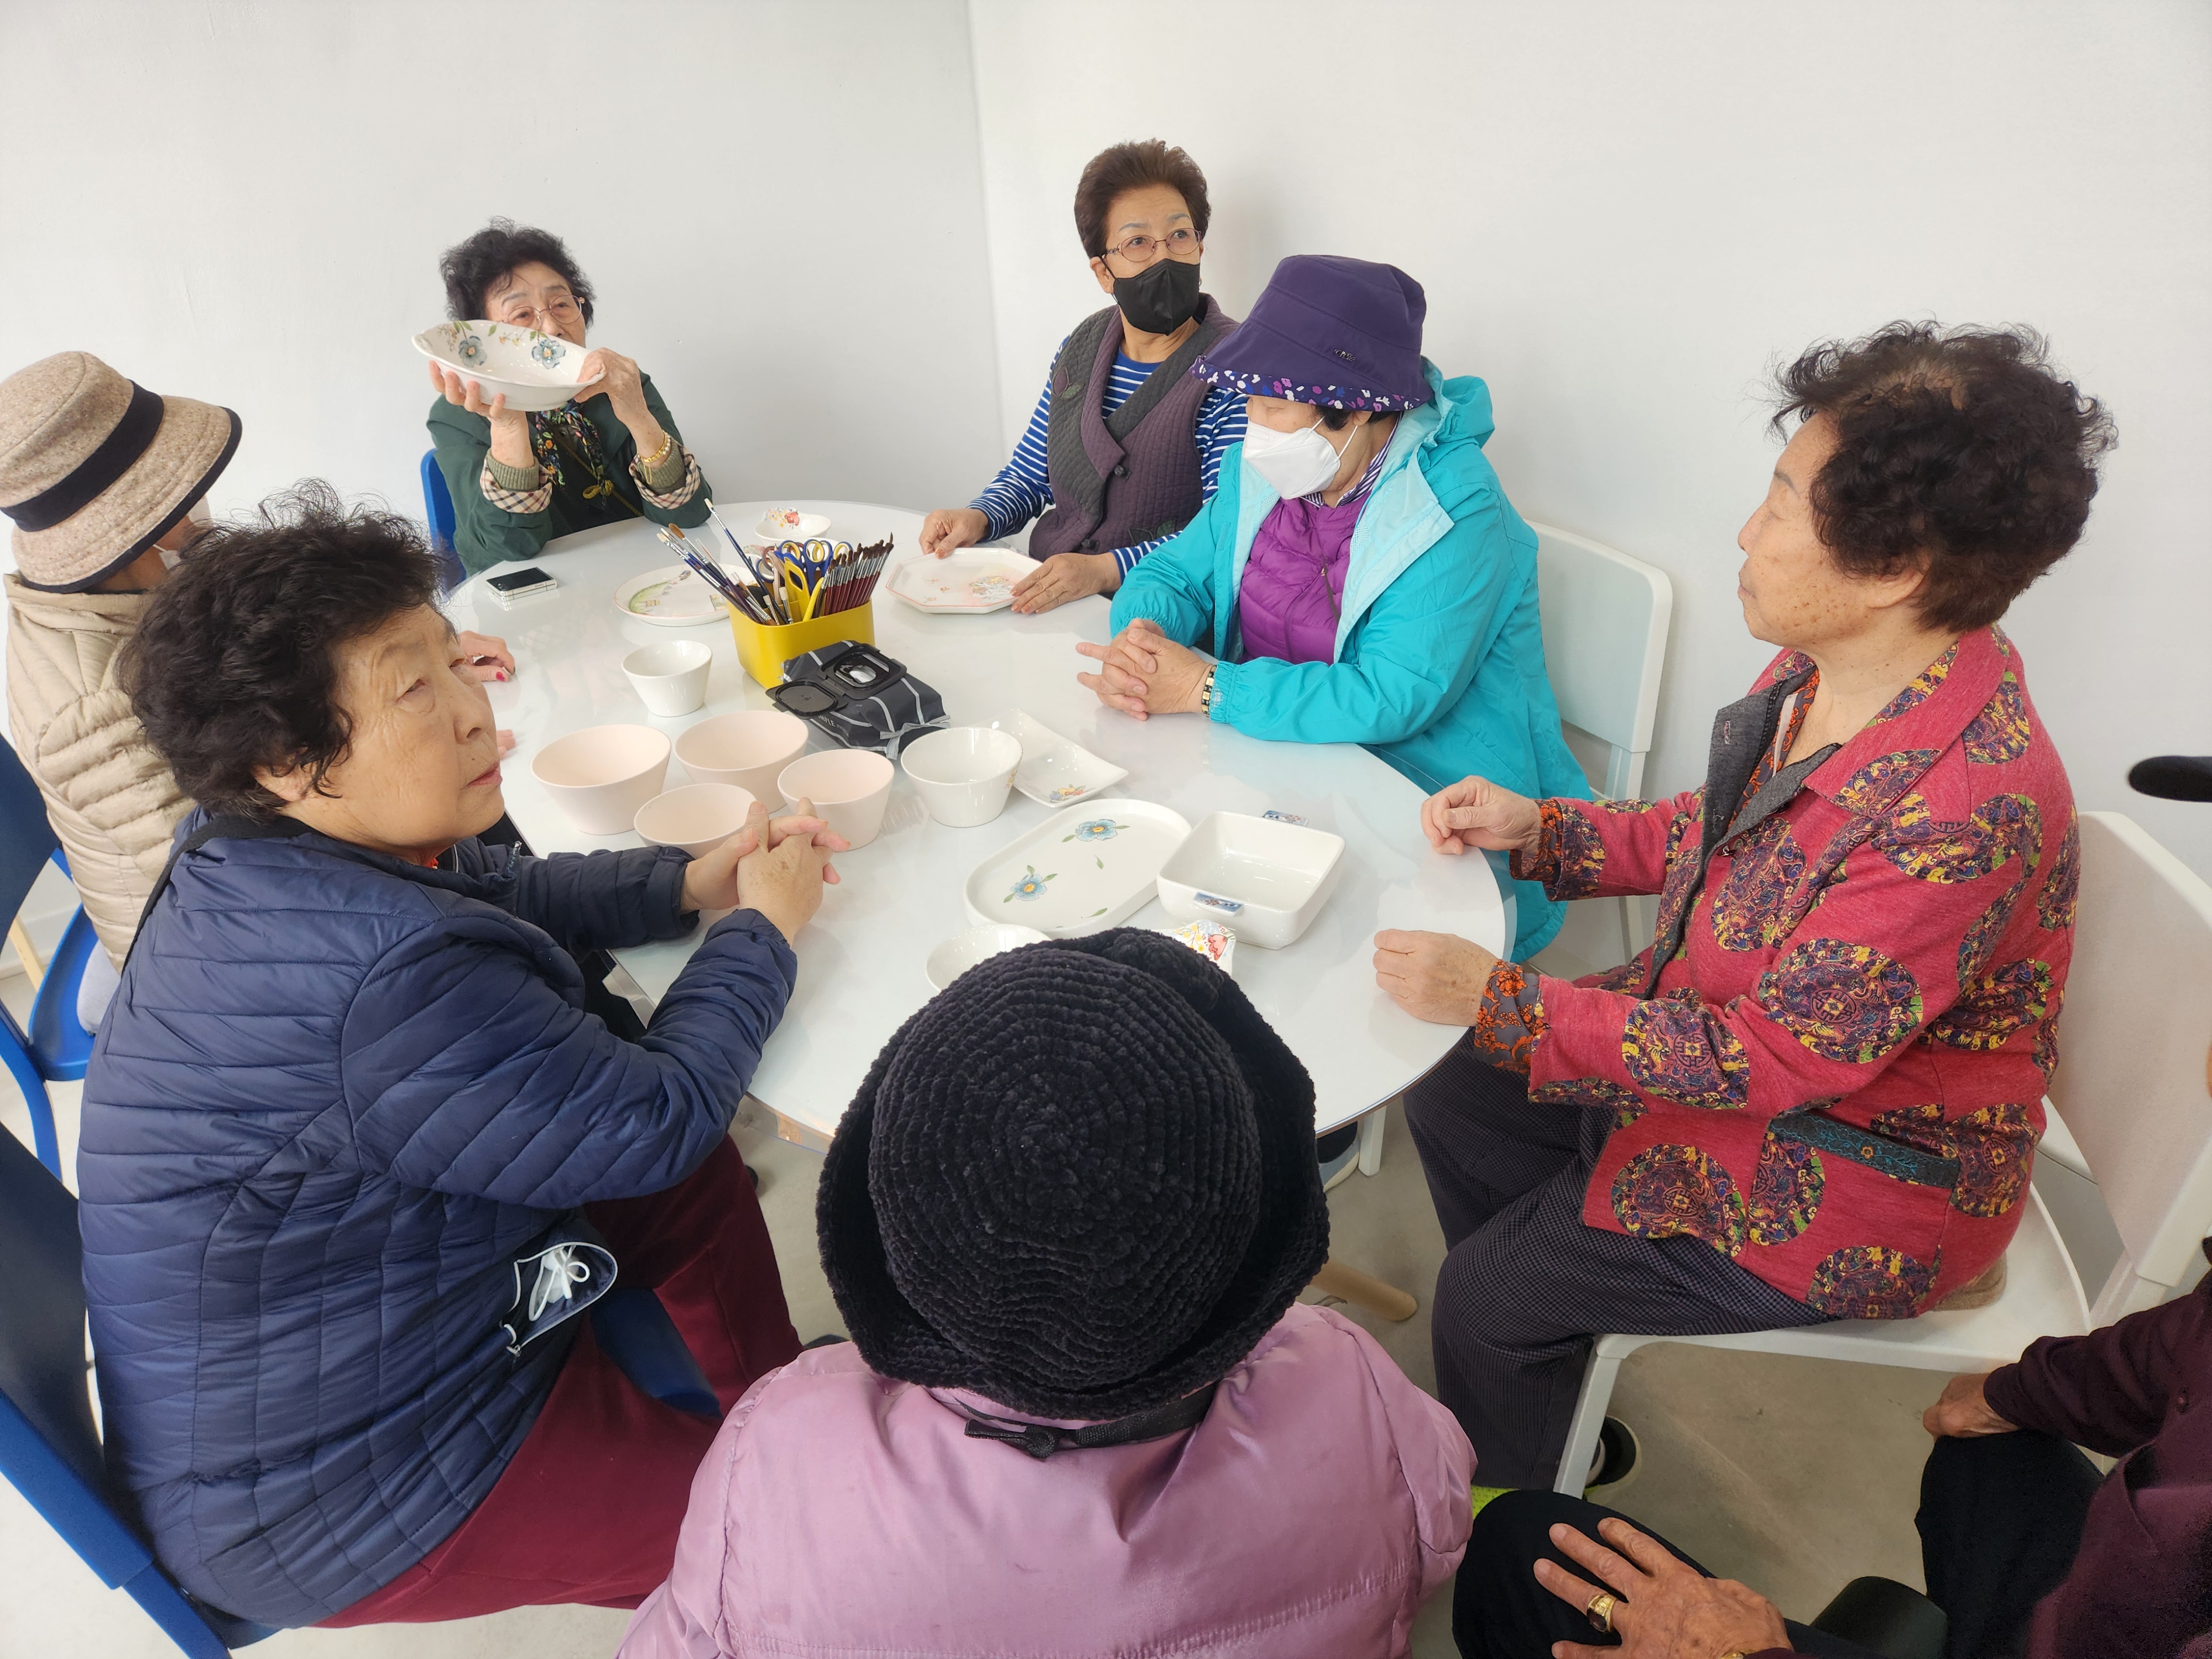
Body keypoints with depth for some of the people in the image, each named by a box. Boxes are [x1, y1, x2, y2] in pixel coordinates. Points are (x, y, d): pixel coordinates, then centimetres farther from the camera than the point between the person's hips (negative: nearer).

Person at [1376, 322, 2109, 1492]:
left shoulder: (1969, 808, -36)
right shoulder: (1824, 671, -9)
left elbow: (1776, 1054, -30)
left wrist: (1496, 998, -29)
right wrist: (1538, 829, -1)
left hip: (1853, 1189, -8)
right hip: (1728, 1041, 9)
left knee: (1482, 1300, -3)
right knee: (1450, 1103, 12)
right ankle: (1547, 1377, 36)